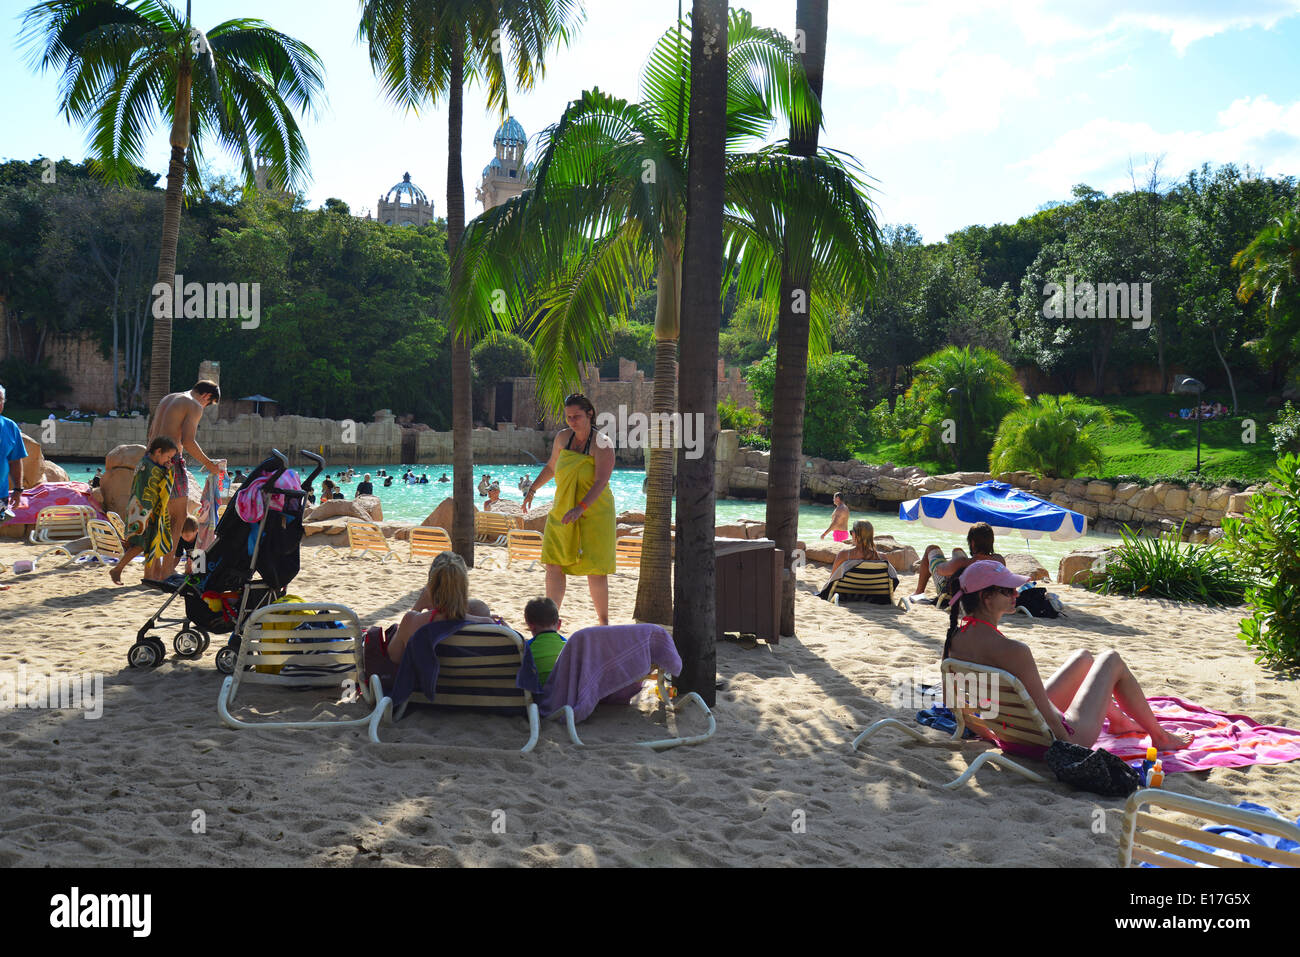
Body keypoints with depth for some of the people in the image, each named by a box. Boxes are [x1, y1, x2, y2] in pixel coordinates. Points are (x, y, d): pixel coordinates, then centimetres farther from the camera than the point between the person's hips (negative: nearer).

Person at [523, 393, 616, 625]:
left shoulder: (602, 443, -13)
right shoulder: (563, 437, 5)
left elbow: (601, 482, -23)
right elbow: (551, 467, 24)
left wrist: (580, 508, -33)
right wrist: (532, 489, 23)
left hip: (594, 513, -5)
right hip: (561, 511, 6)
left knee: (595, 569, -5)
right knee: (553, 564, 1)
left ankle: (604, 622, 8)